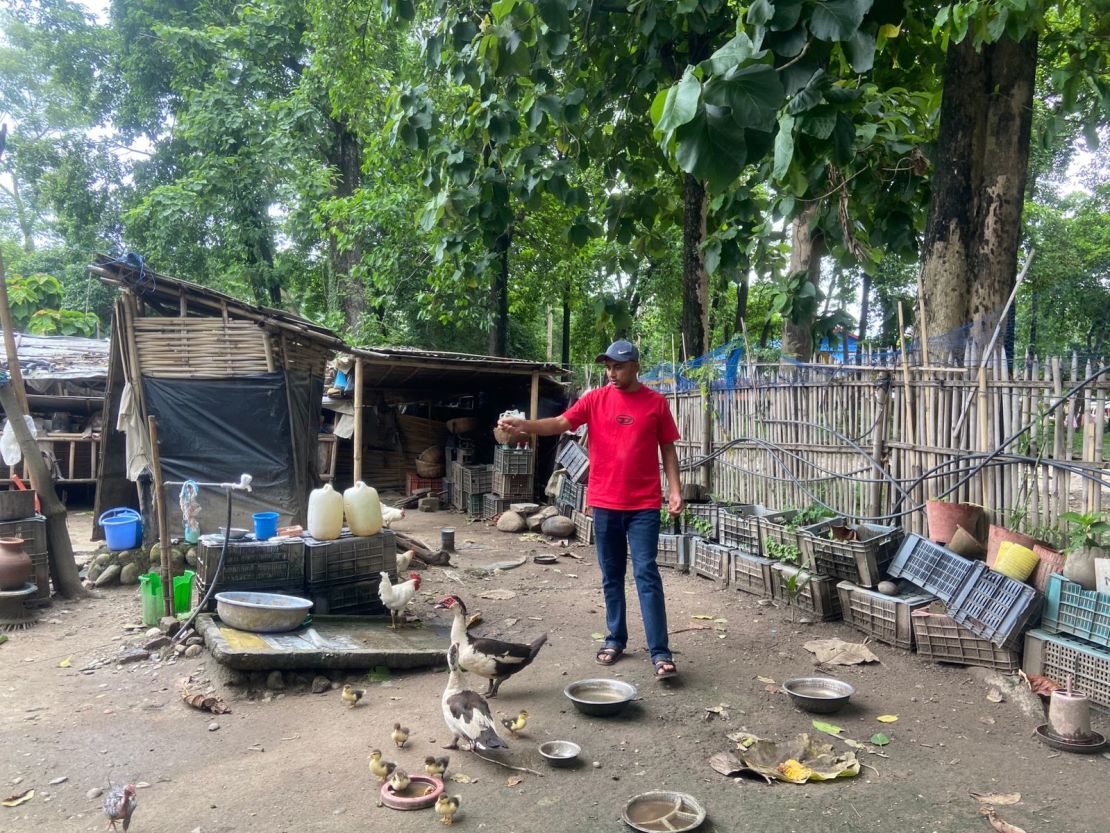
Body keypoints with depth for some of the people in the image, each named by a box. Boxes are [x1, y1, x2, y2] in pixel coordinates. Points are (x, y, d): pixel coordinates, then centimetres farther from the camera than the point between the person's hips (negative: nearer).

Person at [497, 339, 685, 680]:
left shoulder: (656, 402, 2)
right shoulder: (595, 399, 4)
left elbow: (667, 449, 6)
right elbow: (560, 423, -6)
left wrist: (675, 490, -3)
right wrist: (525, 424, -23)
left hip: (644, 505, -2)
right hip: (604, 503, 2)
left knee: (646, 574, -5)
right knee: (611, 575, 11)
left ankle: (660, 654, -2)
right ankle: (615, 639, 25)